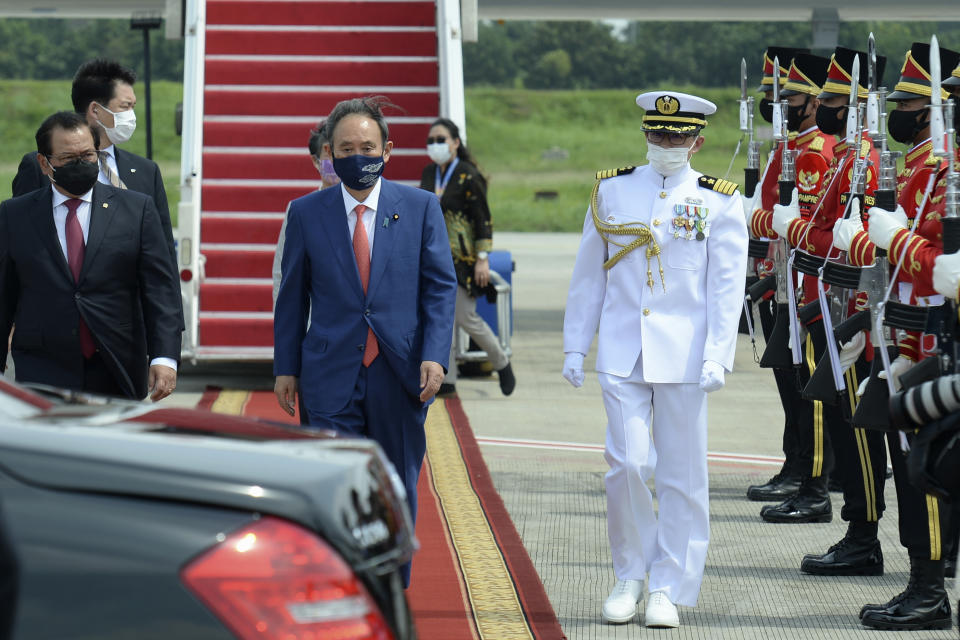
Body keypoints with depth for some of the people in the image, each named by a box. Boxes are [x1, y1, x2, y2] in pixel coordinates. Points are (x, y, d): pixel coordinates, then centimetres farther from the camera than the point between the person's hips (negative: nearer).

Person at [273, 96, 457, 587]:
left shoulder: (421, 207, 4)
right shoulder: (306, 213, 5)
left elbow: (441, 287, 3)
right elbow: (291, 297, 9)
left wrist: (434, 356, -8)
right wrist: (286, 368, 5)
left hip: (400, 375, 1)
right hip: (331, 378, -1)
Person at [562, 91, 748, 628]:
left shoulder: (719, 202, 1)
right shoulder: (612, 191, 7)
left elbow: (727, 286, -2)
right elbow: (589, 275, 11)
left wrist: (718, 358, -11)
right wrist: (575, 346, 8)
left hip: (684, 357, -1)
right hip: (622, 353, 1)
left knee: (682, 476, 2)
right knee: (627, 466, -6)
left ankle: (669, 589, 12)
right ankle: (631, 576, 13)